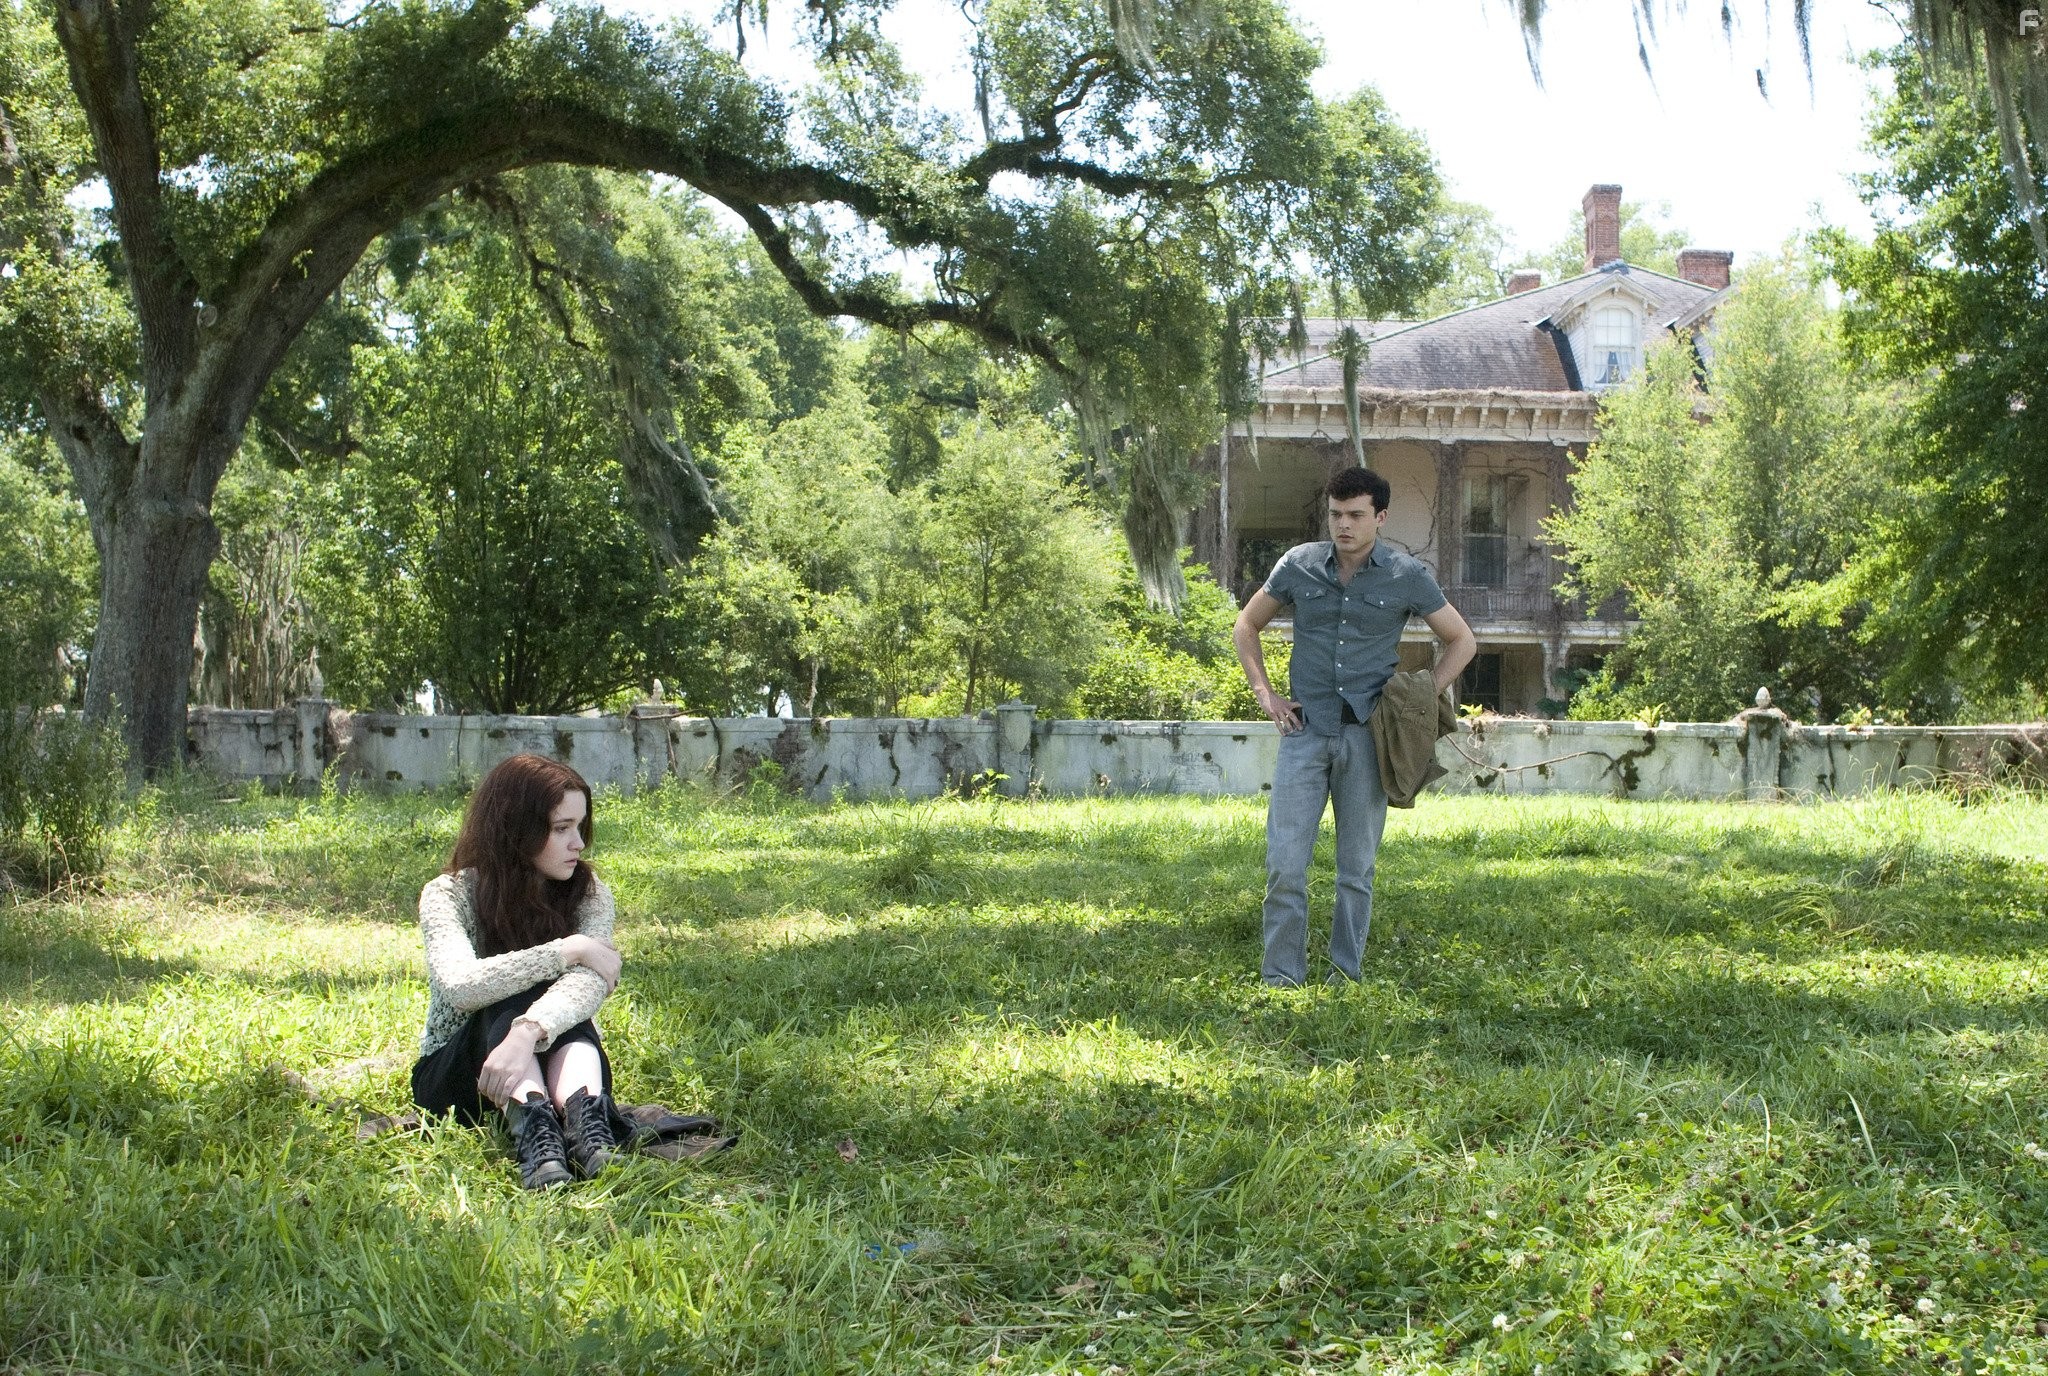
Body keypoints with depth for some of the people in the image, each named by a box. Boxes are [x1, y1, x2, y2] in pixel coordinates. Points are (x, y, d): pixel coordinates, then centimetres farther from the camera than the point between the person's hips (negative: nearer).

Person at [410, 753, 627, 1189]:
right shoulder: (449, 896, -10)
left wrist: (527, 1033, -46)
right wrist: (567, 951, -28)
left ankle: (585, 1119, -56)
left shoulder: (589, 895, -4)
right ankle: (533, 1130, -56)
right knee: (510, 1001, -32)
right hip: (452, 1078, -2)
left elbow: (590, 980, -26)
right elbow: (461, 985, -31)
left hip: (551, 1068, 2)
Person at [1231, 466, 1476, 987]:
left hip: (1368, 733, -1)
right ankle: (1282, 974, 3)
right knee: (1284, 860, -5)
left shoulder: (1406, 575, -1)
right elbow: (1245, 627, 16)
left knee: (1357, 864, 6)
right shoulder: (1299, 564, 3)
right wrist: (1264, 694, 6)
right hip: (1304, 729, 1)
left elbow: (1462, 641, 10)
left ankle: (1345, 972, 15)